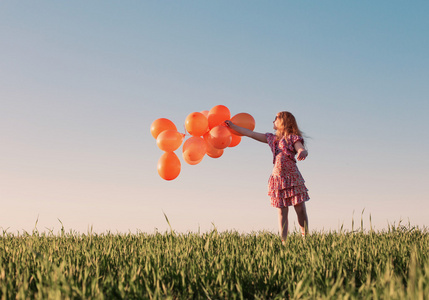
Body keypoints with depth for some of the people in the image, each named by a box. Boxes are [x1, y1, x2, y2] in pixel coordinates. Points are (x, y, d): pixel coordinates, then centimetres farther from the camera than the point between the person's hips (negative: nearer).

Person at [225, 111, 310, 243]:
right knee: (282, 212, 1)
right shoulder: (271, 138, 17)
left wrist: (302, 152, -40)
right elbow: (250, 133, 22)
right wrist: (232, 126, 27)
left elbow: (302, 149, -15)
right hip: (278, 178, 4)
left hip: (293, 177, -4)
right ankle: (284, 242, 0)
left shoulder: (293, 138, 2)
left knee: (301, 210, -4)